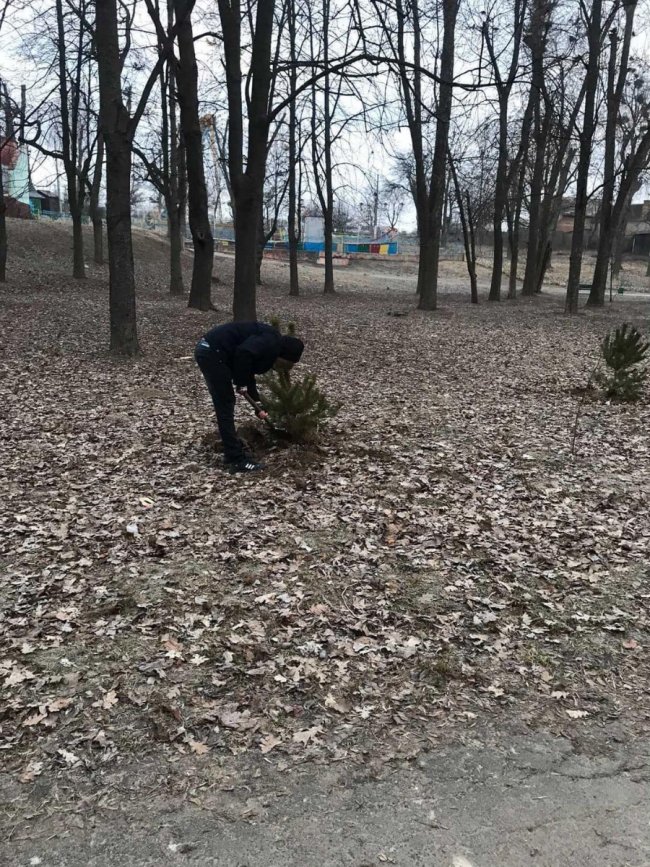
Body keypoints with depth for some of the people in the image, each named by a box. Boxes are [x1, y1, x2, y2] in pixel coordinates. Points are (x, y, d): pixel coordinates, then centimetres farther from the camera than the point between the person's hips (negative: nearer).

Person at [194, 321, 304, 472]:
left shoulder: (269, 350, 19)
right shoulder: (272, 342, -11)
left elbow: (248, 374, 28)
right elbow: (244, 352, -27)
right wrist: (241, 383, -14)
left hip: (207, 351, 10)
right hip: (212, 352, -10)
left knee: (225, 405, 19)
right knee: (225, 407, -5)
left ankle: (233, 451, 30)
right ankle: (237, 460, 1)